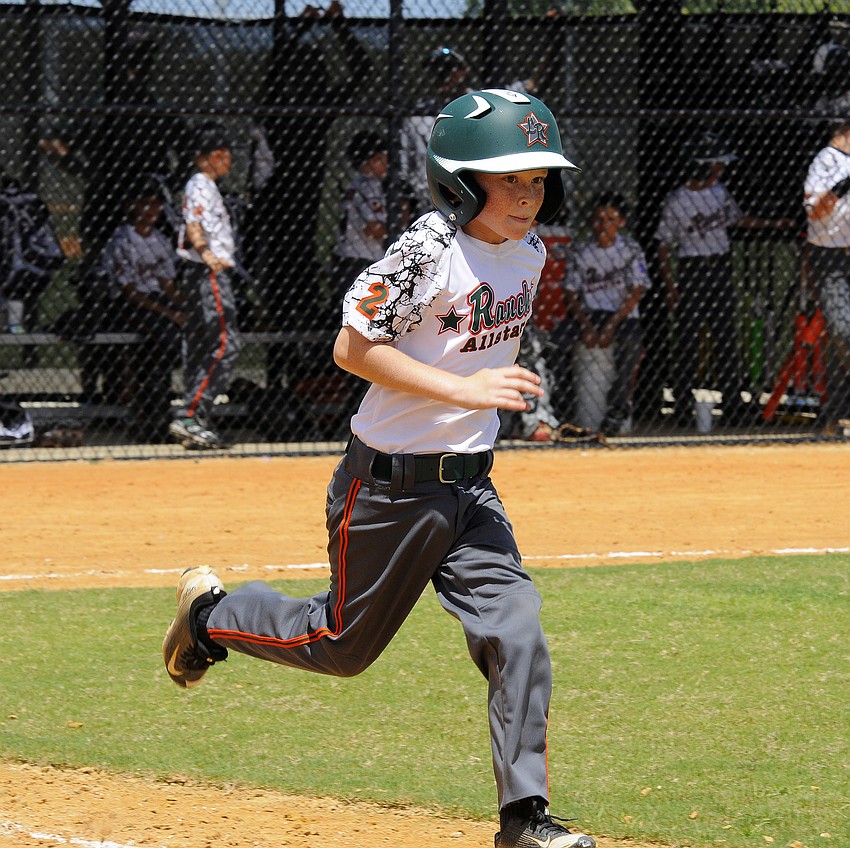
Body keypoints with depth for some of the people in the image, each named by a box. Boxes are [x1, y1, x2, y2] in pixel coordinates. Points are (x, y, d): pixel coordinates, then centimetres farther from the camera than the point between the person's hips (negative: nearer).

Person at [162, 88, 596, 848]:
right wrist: (463, 390, -27)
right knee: (344, 643, 9)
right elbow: (353, 349, -21)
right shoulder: (430, 253, -20)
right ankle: (211, 610, 35)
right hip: (390, 484, -6)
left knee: (517, 634, -7)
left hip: (468, 485, 6)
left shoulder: (527, 253, 4)